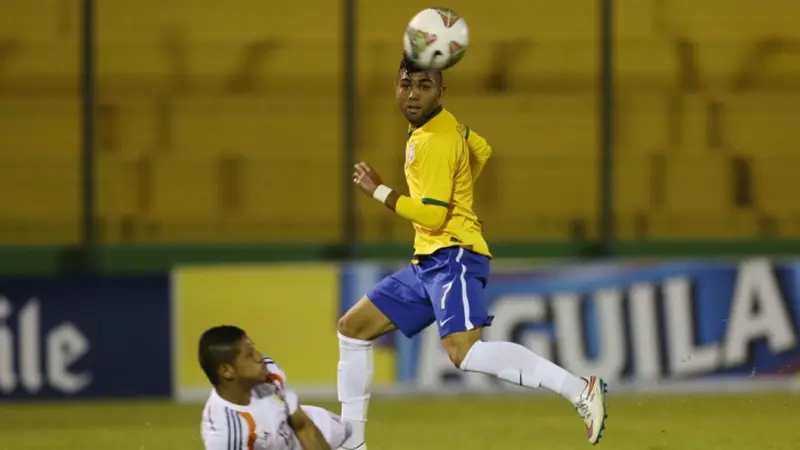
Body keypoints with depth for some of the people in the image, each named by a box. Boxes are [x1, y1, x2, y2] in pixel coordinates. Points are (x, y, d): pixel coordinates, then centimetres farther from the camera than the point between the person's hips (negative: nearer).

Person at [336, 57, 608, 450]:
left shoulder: (436, 141, -15)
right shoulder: (441, 124, 13)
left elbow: (433, 215, -20)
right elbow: (481, 151, 32)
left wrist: (378, 191, -13)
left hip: (452, 258, -10)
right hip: (426, 262, 10)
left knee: (462, 351, -30)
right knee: (353, 328, 13)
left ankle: (580, 390, -33)